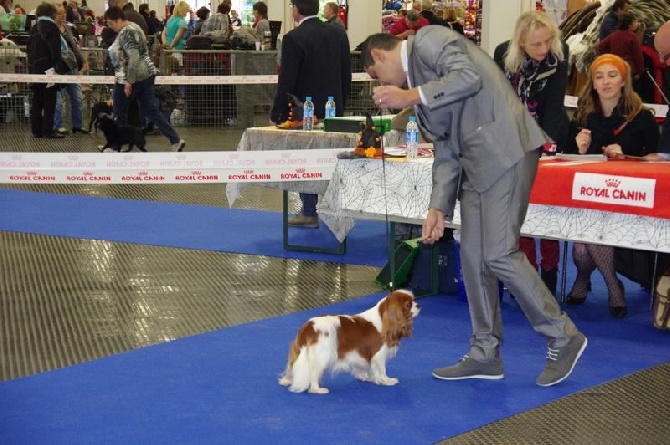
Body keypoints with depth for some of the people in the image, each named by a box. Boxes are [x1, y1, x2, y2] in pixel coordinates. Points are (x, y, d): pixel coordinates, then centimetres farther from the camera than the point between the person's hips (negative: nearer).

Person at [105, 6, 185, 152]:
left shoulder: (126, 33, -18)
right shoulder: (133, 27, 14)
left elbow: (133, 58, -26)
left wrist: (128, 82, -24)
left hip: (133, 77, -10)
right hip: (146, 73, 10)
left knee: (119, 111, 6)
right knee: (151, 110, 7)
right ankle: (175, 140, 0)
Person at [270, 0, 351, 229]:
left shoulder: (294, 39, -16)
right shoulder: (338, 34, 2)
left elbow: (286, 82, -15)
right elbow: (346, 75, 8)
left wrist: (276, 115, -6)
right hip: (333, 111, 5)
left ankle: (309, 213, 9)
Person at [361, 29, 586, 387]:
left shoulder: (428, 39, -2)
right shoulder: (415, 75, 23)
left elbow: (468, 77, -20)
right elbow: (446, 148, 19)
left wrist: (410, 97, -14)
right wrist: (438, 207, 11)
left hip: (503, 150, -10)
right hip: (475, 162, 10)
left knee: (499, 254, -11)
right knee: (473, 256, 9)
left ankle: (563, 338, 2)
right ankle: (485, 353, 17)